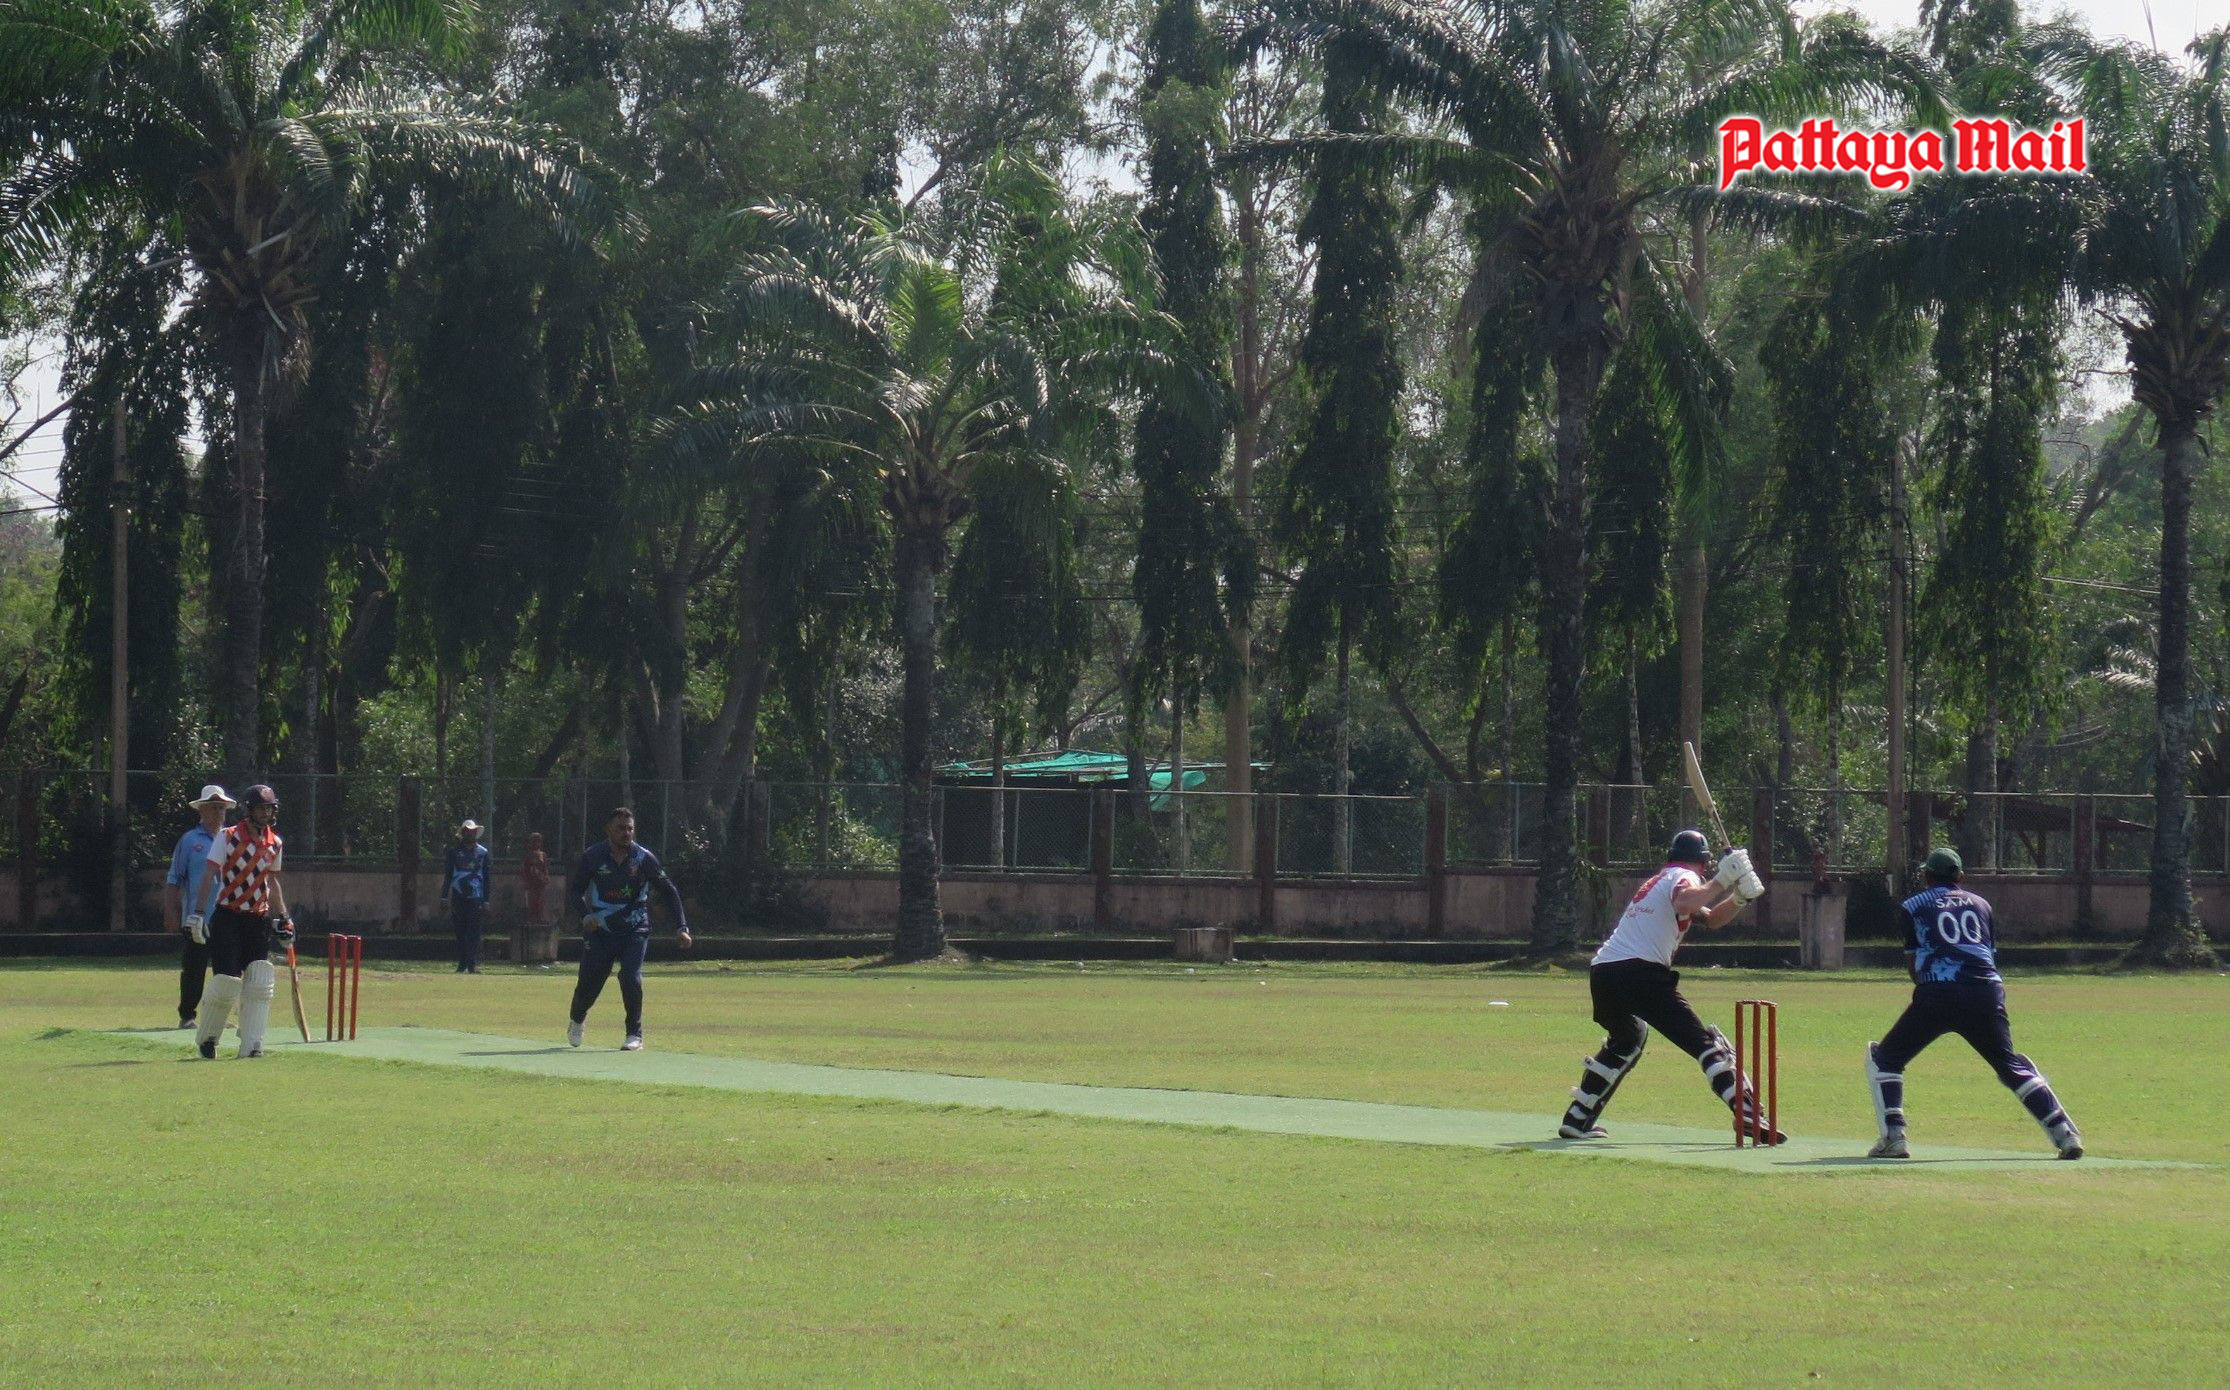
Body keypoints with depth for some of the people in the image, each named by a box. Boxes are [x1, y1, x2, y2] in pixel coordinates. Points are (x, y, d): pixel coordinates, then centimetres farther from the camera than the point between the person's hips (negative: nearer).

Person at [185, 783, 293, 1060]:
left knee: (260, 984, -8)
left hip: (259, 920, 4)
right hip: (227, 918, -4)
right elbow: (209, 875, -8)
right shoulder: (227, 837, -5)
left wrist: (284, 919, 19)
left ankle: (251, 1047, -7)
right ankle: (206, 1037, 15)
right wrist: (197, 913, -16)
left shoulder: (275, 844, 10)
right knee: (225, 982, -8)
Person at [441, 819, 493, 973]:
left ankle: (472, 965, -11)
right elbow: (447, 874, 9)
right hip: (458, 897, 1)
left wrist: (486, 901, 5)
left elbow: (486, 878, 10)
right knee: (460, 933, 2)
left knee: (474, 933, -9)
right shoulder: (454, 851, 8)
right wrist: (444, 896, 1)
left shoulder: (483, 852, 9)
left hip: (476, 898, -1)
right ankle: (462, 965, 8)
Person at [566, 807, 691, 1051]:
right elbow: (573, 891, -2)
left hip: (634, 930, -1)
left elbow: (669, 892, 0)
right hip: (600, 929, 1)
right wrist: (586, 914, -22)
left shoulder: (644, 858, -7)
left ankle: (635, 1034, -4)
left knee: (631, 978, -20)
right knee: (589, 982, 3)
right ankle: (578, 1020, 37)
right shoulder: (593, 856, -6)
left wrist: (681, 927, -10)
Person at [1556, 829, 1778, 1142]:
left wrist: (1738, 898, 13)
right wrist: (1721, 881, -13)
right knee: (1703, 1041, -9)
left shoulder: (1658, 881, 31)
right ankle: (1748, 1114, -23)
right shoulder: (1684, 877, 4)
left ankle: (1577, 1120, 31)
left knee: (1626, 1040, 32)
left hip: (1602, 974, 8)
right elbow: (1683, 903, -21)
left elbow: (1709, 918, 30)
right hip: (1640, 972, -8)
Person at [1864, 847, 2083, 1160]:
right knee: (2011, 1065, 12)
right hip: (1986, 991, 3)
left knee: (1884, 1058, 12)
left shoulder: (1912, 907, 17)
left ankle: (1893, 1137, -3)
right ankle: (2064, 1133, -1)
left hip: (1936, 994, -3)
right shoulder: (1980, 904, 24)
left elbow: (1914, 963, 16)